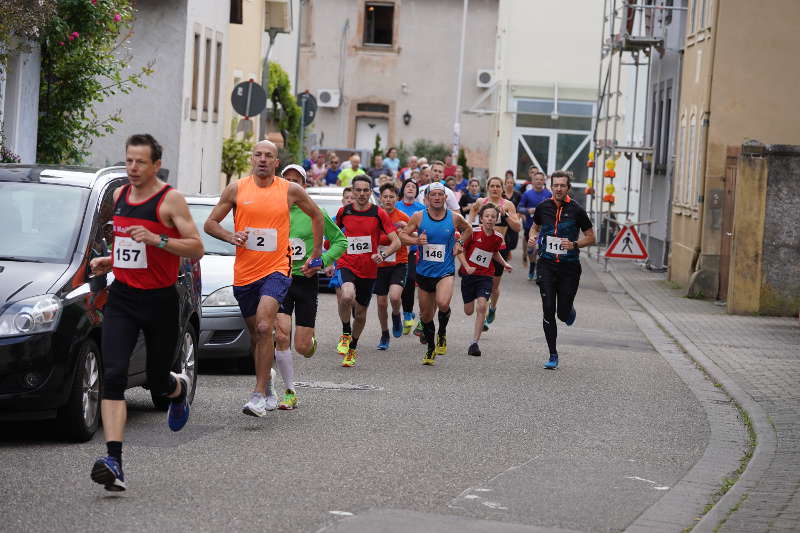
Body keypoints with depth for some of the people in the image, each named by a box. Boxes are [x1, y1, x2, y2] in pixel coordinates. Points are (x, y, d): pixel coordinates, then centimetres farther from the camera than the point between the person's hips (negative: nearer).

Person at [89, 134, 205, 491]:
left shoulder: (171, 200, -9)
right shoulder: (119, 195, 10)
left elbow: (196, 249, -14)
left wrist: (157, 239, -27)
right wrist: (109, 261, 9)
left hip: (160, 301, -4)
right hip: (121, 299, 4)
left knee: (158, 383, 10)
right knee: (113, 375, -16)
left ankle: (180, 388, 50)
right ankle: (114, 462, -23)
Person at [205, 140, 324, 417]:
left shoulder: (290, 190, 0)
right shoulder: (236, 189, 2)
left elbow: (316, 216, 16)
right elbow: (210, 223, 6)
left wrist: (316, 254, 16)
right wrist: (230, 236, -14)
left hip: (276, 269, -3)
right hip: (244, 272, 3)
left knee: (264, 327, -21)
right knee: (256, 334, 13)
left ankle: (259, 395, -21)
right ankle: (268, 390, 32)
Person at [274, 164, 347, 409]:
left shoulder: (315, 213, -3)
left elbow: (340, 241, 5)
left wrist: (321, 262, -9)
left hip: (306, 281, -1)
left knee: (302, 347, -2)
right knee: (281, 336, -15)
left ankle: (311, 342, 37)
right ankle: (289, 392, -1)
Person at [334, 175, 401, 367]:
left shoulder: (378, 214, -4)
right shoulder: (344, 211, 2)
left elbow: (396, 242, -6)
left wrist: (383, 254, -24)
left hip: (369, 270, 1)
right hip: (346, 265, -1)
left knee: (360, 314, 10)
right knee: (347, 296, -31)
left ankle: (352, 348, 35)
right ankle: (345, 333, -7)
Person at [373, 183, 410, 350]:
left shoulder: (403, 218, -3)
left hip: (399, 264, -2)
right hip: (379, 265, 2)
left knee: (394, 297, -23)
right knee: (382, 303, 6)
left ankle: (396, 317, 11)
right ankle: (384, 335, 26)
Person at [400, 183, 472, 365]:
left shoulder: (455, 218, -1)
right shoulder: (418, 217, -3)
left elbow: (468, 230, 19)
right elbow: (403, 235, 3)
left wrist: (459, 243, 3)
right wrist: (416, 241, -15)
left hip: (445, 271, -2)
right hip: (424, 272, 2)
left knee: (443, 303, -28)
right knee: (425, 314, 10)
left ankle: (442, 333, 2)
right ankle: (431, 349, 31)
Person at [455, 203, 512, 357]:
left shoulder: (498, 238, -3)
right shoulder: (473, 233, -13)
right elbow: (460, 251, -7)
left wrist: (505, 264, 5)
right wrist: (467, 267, -19)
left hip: (486, 276, 1)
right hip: (469, 274, -1)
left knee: (482, 306, -19)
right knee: (468, 311, 6)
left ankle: (474, 343, -15)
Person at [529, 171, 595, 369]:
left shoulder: (576, 210, -7)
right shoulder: (543, 207, 2)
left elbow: (591, 237, 1)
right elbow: (536, 226, 22)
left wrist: (574, 244, -16)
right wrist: (533, 237, 0)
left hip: (569, 266, -2)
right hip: (547, 265, 2)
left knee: (563, 314, -1)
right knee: (548, 311, -6)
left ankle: (569, 312, 39)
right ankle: (553, 355, 3)